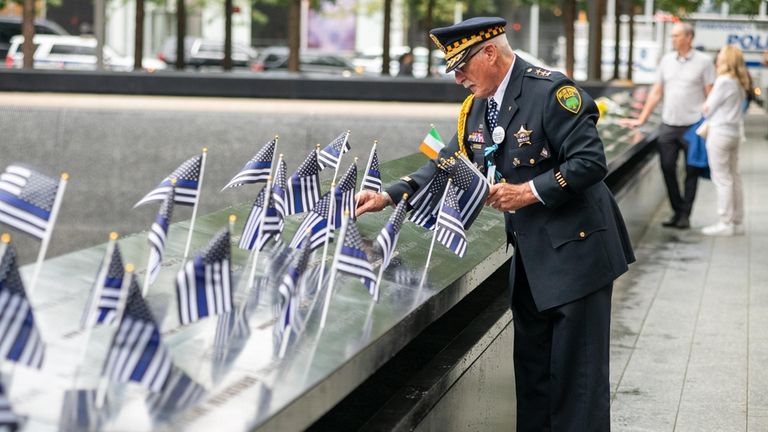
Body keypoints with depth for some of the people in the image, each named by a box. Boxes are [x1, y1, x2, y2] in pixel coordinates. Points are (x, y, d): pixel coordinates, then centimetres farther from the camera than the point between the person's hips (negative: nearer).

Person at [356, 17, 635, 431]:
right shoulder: (476, 108, 7)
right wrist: (389, 196, -2)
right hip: (530, 257, 8)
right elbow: (446, 165, 10)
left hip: (575, 249, -8)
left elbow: (590, 161, -20)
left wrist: (530, 192, -21)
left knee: (577, 372, -2)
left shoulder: (551, 90, -17)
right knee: (531, 367, 15)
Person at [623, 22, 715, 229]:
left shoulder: (703, 61, -2)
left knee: (692, 172, 2)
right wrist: (641, 119, 11)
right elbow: (656, 93, 15)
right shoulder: (667, 60, 11)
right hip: (668, 125, 4)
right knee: (668, 168, 2)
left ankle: (685, 214, 9)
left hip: (693, 125, -4)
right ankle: (677, 211, 14)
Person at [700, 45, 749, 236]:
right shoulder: (740, 83, 10)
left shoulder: (724, 81, -15)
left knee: (722, 179, -4)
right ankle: (737, 222, 18)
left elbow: (708, 109, -11)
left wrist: (705, 105, 10)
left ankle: (725, 223, -3)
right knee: (734, 177, 13)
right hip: (735, 132, 9)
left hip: (720, 132, -9)